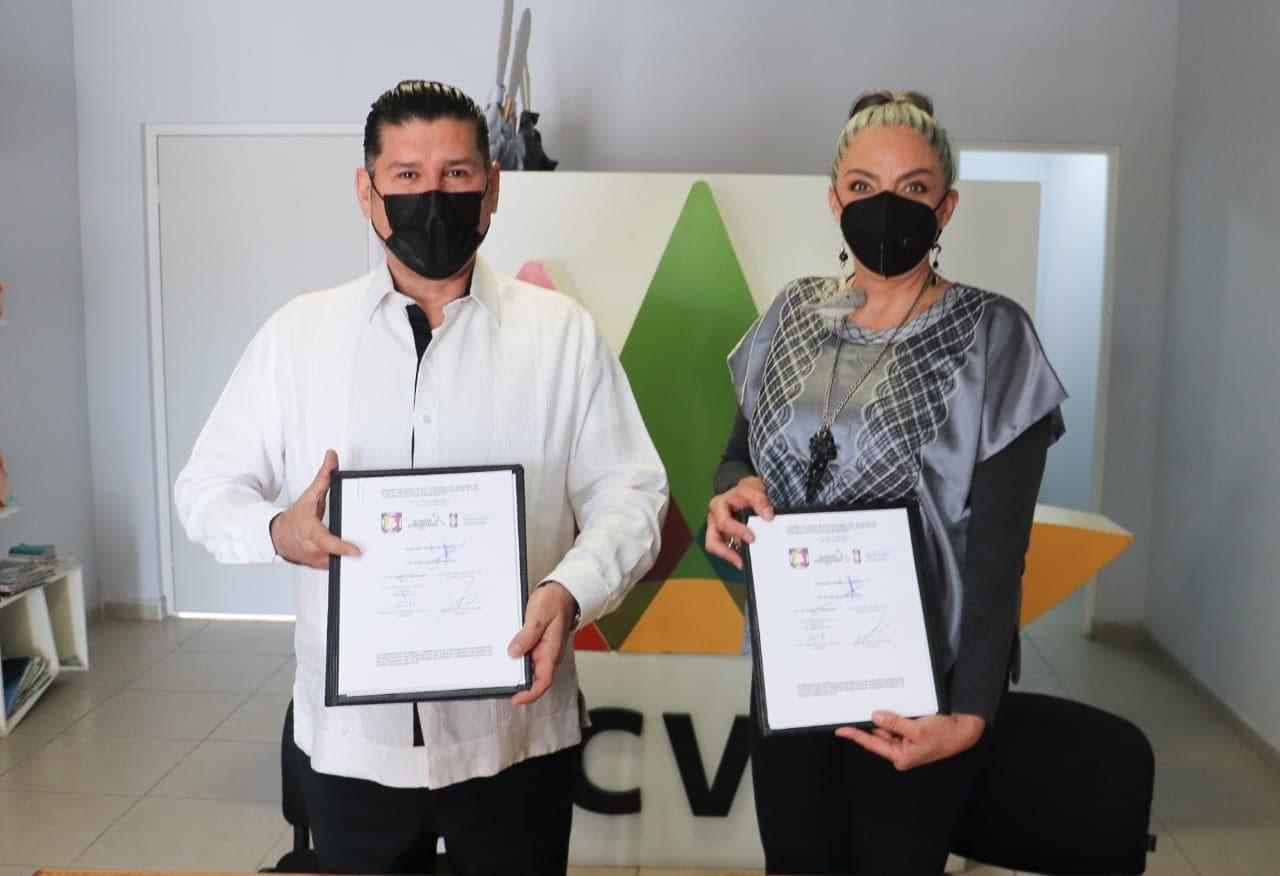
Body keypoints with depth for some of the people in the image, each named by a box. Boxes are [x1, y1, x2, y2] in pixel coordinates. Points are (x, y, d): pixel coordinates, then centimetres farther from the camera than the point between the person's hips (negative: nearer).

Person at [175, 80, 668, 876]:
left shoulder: (564, 332, -1)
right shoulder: (299, 332, 3)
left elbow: (628, 495, -3)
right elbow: (208, 487, 6)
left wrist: (569, 590, -22)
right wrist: (278, 530, -16)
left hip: (515, 734, -1)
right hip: (350, 734, 2)